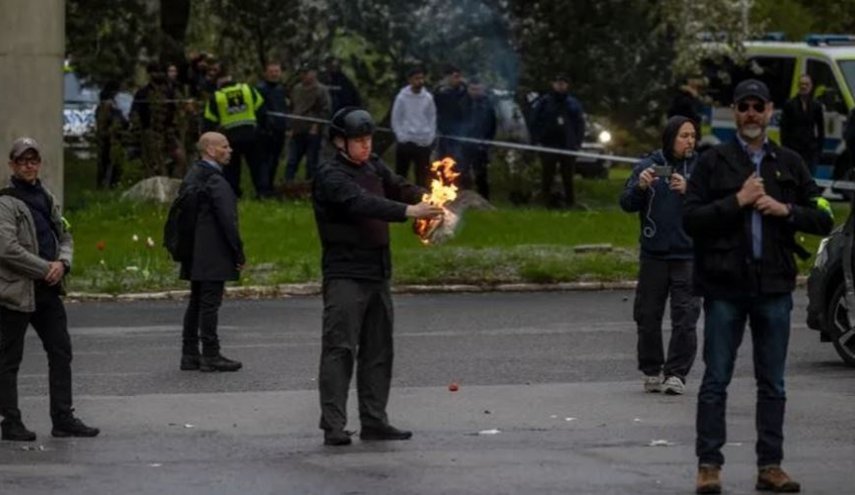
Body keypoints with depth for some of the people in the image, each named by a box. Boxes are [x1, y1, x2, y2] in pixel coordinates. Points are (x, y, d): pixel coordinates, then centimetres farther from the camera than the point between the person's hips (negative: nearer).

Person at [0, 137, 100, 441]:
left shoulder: (47, 199, 14)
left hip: (48, 290, 8)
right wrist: (46, 269, -16)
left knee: (61, 352, 6)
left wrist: (62, 263, -3)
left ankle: (63, 418, 11)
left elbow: (64, 237, 19)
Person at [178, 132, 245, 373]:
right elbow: (227, 220, -19)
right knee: (210, 303, -6)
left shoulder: (191, 177, 13)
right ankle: (210, 355, -4)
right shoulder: (215, 181, -16)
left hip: (194, 252, 9)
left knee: (196, 303, 13)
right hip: (213, 255, -9)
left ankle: (190, 355, 16)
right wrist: (239, 252, -13)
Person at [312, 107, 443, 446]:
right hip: (344, 275, -8)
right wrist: (409, 211, -36)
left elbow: (400, 189, 6)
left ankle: (374, 421, 15)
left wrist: (429, 200, -16)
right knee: (340, 348, -10)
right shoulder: (330, 177, -11)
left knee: (378, 350, 10)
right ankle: (333, 425, -11)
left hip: (377, 274, 8)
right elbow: (361, 203, -26)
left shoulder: (373, 167, 13)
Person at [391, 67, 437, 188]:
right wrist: (401, 136, -10)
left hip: (423, 143, 2)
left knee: (423, 176, 7)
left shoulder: (428, 97, 2)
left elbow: (432, 119, 8)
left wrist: (430, 137, -2)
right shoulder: (402, 97, -5)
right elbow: (396, 119, -1)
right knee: (401, 174, 5)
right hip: (405, 142, -2)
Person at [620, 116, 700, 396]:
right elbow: (626, 204, 0)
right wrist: (640, 187, -19)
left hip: (687, 256, -2)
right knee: (648, 317, 6)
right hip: (653, 255, 2)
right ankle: (651, 372, 17)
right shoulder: (648, 166, 4)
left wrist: (689, 191, -23)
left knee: (685, 317, -6)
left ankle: (676, 373, -1)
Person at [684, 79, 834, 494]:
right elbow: (690, 218, -6)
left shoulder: (789, 164, 10)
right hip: (725, 287, -3)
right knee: (716, 381, 0)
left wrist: (785, 209, -8)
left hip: (774, 287, 3)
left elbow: (823, 219, 8)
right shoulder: (713, 162, 3)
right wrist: (737, 201, -14)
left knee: (772, 383, 6)